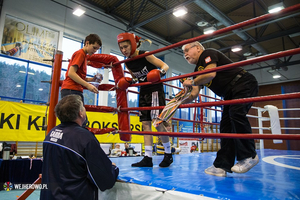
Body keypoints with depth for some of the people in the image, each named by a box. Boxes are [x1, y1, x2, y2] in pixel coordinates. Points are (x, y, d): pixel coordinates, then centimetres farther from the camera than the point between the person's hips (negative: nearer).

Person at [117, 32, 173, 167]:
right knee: (145, 124, 2)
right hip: (143, 93, 7)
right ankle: (148, 158, 5)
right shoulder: (128, 63, 5)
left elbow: (165, 66, -15)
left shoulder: (145, 56, -13)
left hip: (156, 91, -6)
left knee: (158, 122, -11)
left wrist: (161, 71, -36)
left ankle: (168, 154, 7)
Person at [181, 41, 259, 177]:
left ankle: (249, 156, -12)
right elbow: (193, 96, 7)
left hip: (244, 84, -9)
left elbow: (211, 74, -27)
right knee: (226, 125, -2)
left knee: (236, 113, -26)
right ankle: (222, 166, -3)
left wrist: (192, 82, -14)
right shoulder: (198, 71, 16)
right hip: (230, 94, 9)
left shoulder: (208, 54, -7)